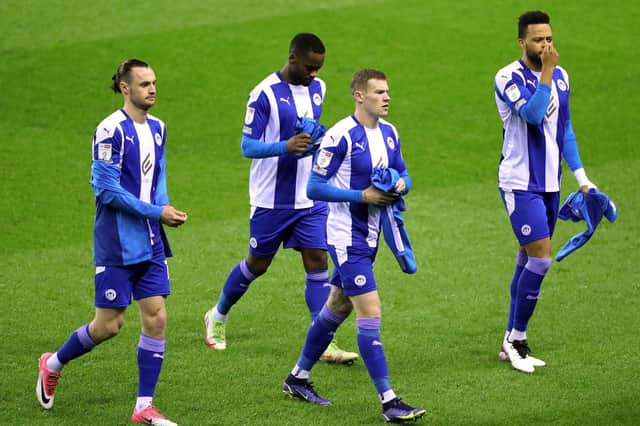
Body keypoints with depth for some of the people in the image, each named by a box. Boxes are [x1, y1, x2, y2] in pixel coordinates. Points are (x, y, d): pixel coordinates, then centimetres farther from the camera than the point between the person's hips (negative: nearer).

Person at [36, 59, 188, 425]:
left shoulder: (157, 128, 9)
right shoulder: (111, 131, -15)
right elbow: (106, 189, -17)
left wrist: (165, 209, 0)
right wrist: (155, 212, -16)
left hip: (151, 243, 7)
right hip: (117, 244, -7)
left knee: (156, 318, 0)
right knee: (109, 325, 0)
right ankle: (53, 364, 26)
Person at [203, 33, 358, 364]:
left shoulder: (317, 89, 5)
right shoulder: (265, 94, -15)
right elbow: (247, 146, -17)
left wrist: (317, 139, 1)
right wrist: (286, 147, -32)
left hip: (310, 197, 5)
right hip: (271, 199, -5)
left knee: (317, 261, -4)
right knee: (257, 264, 8)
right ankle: (218, 317, 33)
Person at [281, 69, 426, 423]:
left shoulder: (389, 132, 6)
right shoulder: (340, 136, -17)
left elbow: (402, 173, 17)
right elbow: (314, 187, -16)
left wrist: (400, 185, -7)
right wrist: (362, 196, -21)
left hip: (370, 235, 9)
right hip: (347, 238, -9)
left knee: (336, 309, 18)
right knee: (370, 314, -12)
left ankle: (298, 379, 34)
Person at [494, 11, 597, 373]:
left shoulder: (560, 76, 9)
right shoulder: (508, 78, -13)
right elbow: (534, 114, -29)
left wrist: (580, 175, 12)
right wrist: (546, 72, -22)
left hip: (549, 182, 7)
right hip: (520, 183, -7)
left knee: (529, 259, 9)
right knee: (540, 259, -14)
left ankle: (512, 342, 17)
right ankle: (517, 339, -1)